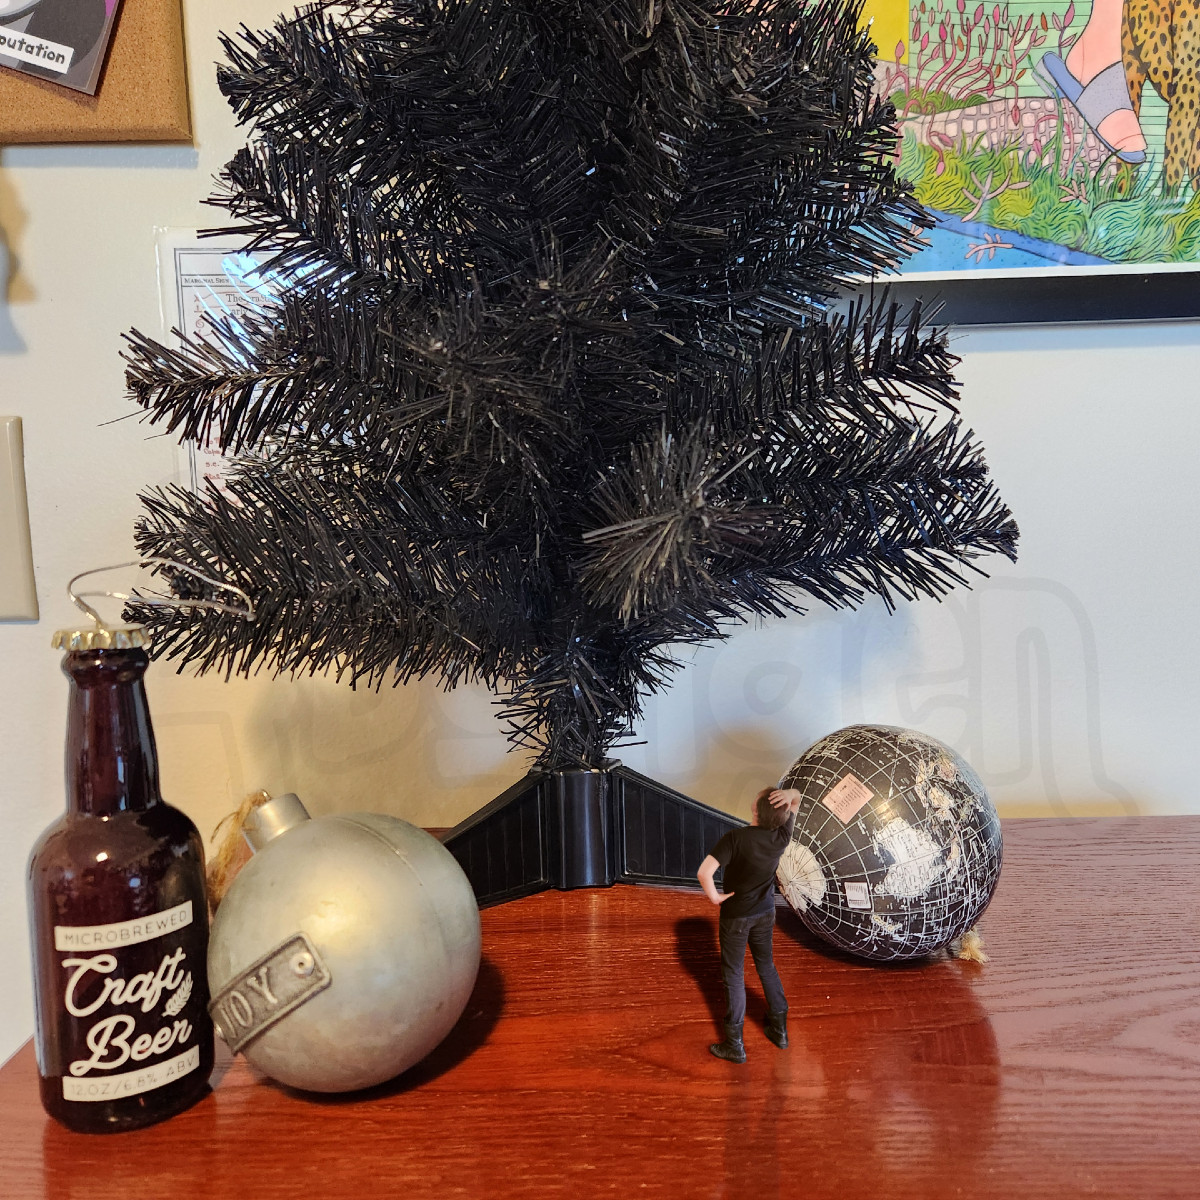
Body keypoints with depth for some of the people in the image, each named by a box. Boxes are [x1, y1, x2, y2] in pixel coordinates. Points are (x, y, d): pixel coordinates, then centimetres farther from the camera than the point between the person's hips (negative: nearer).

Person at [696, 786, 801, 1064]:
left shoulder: (736, 838, -30)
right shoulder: (782, 836, -15)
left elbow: (704, 872, -37)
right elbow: (796, 800, 1)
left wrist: (714, 896, -18)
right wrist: (790, 795, -24)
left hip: (736, 916, -5)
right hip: (765, 913, 5)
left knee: (734, 976, 7)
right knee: (767, 967, 23)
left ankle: (735, 1045, 16)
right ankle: (779, 1029, 35)